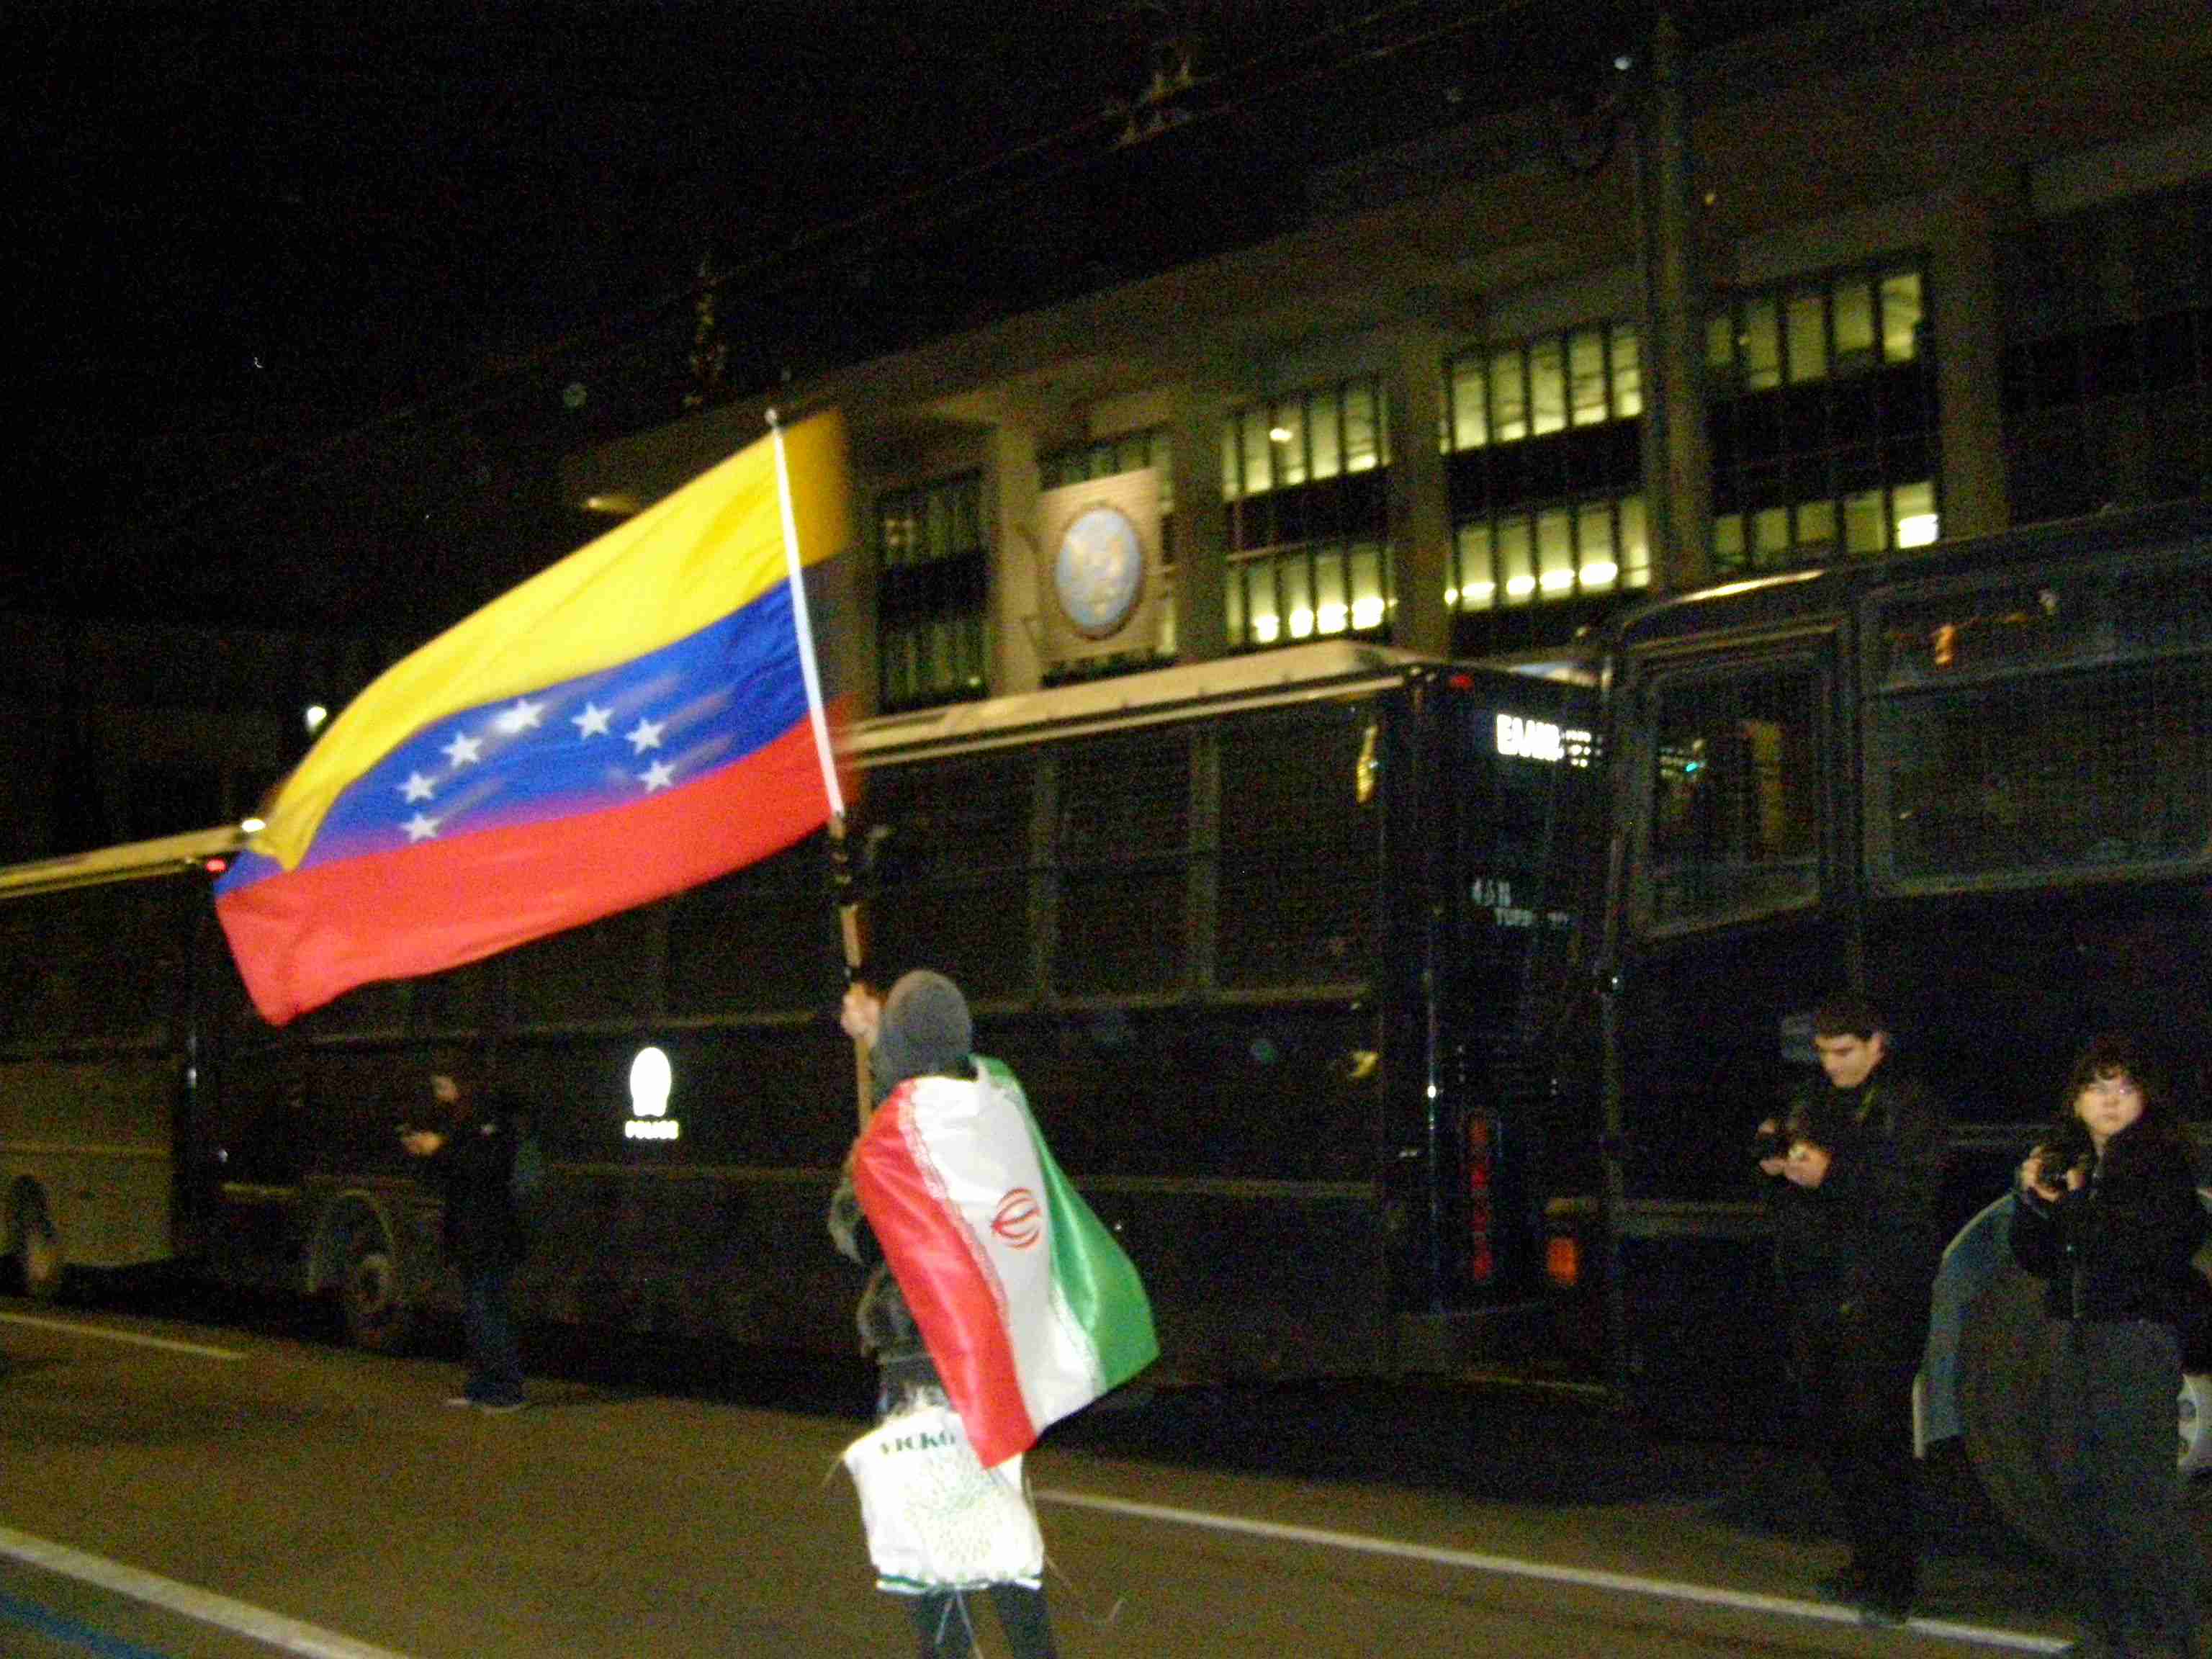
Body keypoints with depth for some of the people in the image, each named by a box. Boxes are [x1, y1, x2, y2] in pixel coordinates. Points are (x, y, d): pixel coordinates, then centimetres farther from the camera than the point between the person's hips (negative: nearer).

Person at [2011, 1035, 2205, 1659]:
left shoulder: (2164, 1163, -3)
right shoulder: (2063, 1165, 13)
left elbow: (2161, 1245, -17)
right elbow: (2034, 1258, 14)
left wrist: (2072, 1204, -12)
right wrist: (2031, 1201, -3)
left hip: (2139, 1333, -6)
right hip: (2069, 1334, 6)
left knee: (2139, 1489, -11)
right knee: (2078, 1487, 7)